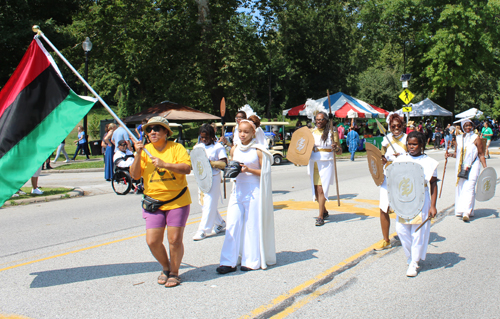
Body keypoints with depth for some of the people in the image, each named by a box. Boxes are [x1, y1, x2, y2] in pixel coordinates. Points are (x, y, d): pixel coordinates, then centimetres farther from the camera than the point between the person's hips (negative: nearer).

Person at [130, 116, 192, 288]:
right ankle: (166, 268, 24)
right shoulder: (145, 150, 6)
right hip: (153, 203, 3)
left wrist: (165, 164, -23)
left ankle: (174, 273, 20)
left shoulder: (176, 148, -1)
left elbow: (187, 168, -14)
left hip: (177, 201, -2)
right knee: (152, 241, -3)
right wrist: (138, 155, -14)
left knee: (175, 239, -1)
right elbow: (135, 175, -1)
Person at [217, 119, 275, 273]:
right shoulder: (234, 149, 9)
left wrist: (249, 170, -18)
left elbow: (264, 172, -4)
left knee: (252, 225, 2)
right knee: (232, 224, -1)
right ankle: (229, 262, 2)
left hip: (253, 190, -4)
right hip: (237, 189, 5)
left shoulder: (258, 151, -5)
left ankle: (251, 261, 13)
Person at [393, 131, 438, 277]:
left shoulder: (428, 162, -3)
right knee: (401, 229, 3)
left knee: (418, 232, 0)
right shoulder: (400, 159, 5)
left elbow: (433, 185, -1)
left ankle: (414, 263, 12)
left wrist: (433, 206, -6)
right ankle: (410, 256, 26)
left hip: (421, 200, -3)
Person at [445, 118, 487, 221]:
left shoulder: (476, 138, 0)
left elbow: (481, 154, 2)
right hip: (460, 166, 4)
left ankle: (467, 212, -20)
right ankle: (460, 210, 16)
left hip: (472, 166, -4)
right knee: (460, 188, 5)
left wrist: (485, 167, -3)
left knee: (469, 187, -14)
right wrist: (451, 154, -3)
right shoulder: (459, 138, 10)